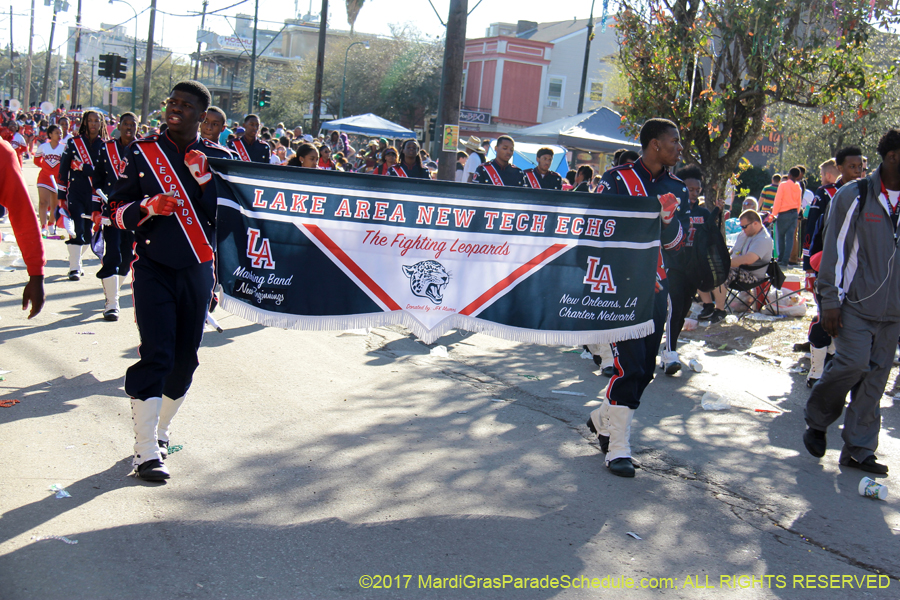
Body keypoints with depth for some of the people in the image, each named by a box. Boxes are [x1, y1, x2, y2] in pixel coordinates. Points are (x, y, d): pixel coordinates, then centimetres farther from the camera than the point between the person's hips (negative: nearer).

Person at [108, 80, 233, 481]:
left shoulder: (216, 158, 5)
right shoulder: (143, 152, 4)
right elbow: (118, 212, 4)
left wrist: (203, 179, -15)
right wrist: (149, 207, -16)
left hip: (198, 269, 2)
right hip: (153, 267, -2)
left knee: (185, 357, 9)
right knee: (156, 353, -12)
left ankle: (160, 429, 30)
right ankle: (146, 451, -8)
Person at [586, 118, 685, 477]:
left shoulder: (676, 189, 12)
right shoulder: (618, 182, -6)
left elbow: (677, 245, 9)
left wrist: (669, 217, -12)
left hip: (656, 289, 6)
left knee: (645, 368, 10)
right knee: (629, 364, -11)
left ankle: (602, 420, 32)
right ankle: (618, 448, 0)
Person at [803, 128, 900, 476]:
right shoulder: (853, 196, -4)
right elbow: (835, 250, -5)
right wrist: (831, 301, -9)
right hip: (855, 303, -5)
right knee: (854, 362, -16)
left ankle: (858, 451, 12)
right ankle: (816, 419, 11)